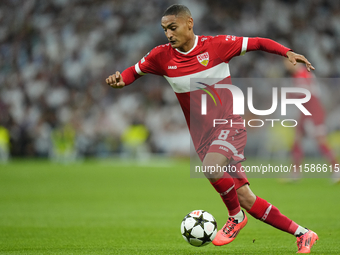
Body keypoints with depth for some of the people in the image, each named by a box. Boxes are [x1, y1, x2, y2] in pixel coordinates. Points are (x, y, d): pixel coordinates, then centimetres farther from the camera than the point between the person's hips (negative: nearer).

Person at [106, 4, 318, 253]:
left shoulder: (217, 45, -8)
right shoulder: (162, 56, 1)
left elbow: (257, 43, -2)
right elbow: (135, 70, 15)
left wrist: (287, 53, -15)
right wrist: (120, 80, -6)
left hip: (229, 123, -4)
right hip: (202, 135, 4)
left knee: (211, 168, -35)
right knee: (245, 199, 0)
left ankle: (236, 217, -7)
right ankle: (302, 234, 13)